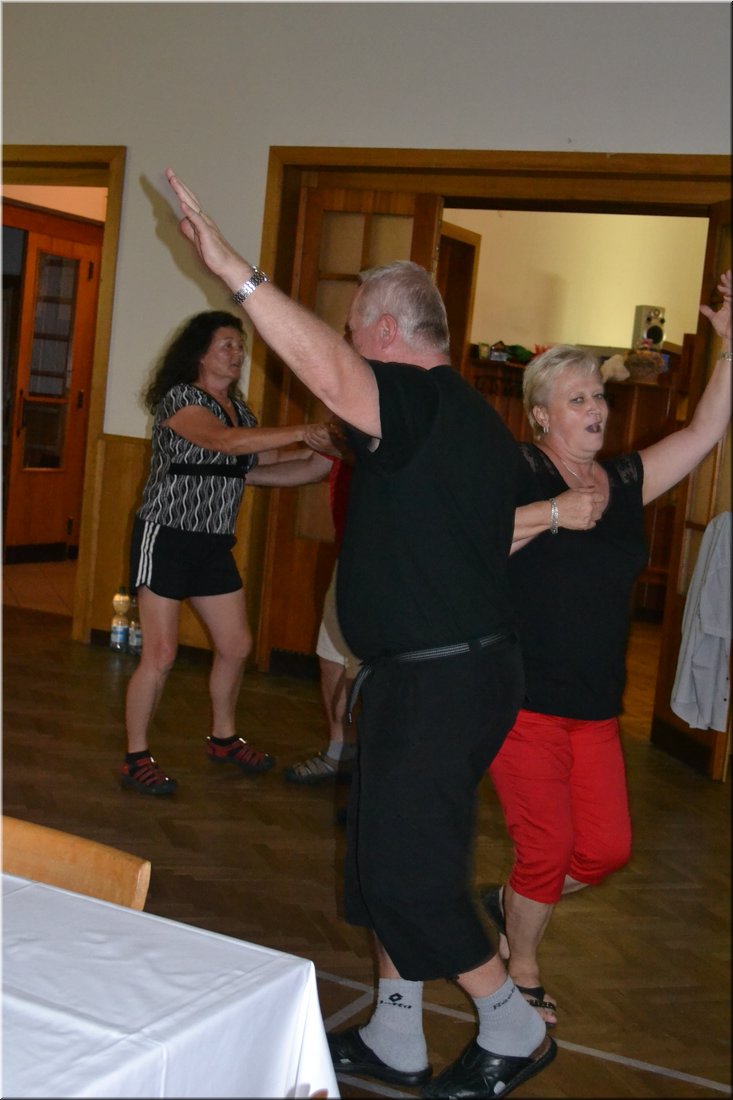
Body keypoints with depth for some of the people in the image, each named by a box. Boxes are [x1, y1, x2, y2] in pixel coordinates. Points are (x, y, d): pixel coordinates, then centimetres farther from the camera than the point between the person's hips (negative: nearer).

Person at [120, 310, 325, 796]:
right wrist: (303, 431, -34)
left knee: (237, 646, 12)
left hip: (215, 545, 8)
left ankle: (224, 738, 32)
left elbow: (266, 462, 12)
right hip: (167, 539, -8)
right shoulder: (179, 399, -13)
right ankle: (137, 757, 5)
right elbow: (226, 441, -30)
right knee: (161, 655, -9)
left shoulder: (239, 408, 12)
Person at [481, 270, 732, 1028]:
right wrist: (553, 513, -24)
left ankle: (508, 901, 34)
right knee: (549, 848, -1)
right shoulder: (518, 470, -9)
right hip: (521, 700, -6)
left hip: (594, 709, 6)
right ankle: (522, 973, 26)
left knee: (607, 849, 5)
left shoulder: (625, 481, 9)